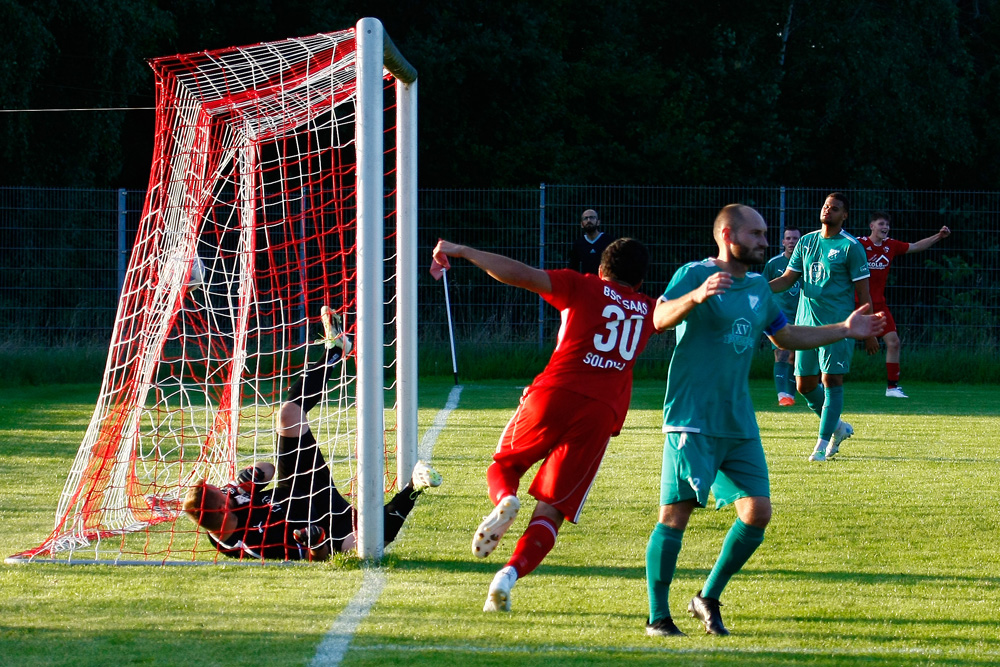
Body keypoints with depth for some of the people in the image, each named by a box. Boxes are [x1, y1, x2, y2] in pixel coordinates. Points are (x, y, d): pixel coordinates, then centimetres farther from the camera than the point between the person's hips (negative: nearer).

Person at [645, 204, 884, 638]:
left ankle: (708, 599, 16)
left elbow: (786, 337, 29)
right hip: (693, 421, -7)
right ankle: (658, 616, 2)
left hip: (739, 424, 7)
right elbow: (660, 318, -24)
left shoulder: (759, 287, 16)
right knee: (675, 513, -7)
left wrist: (844, 330, 25)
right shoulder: (694, 274, -7)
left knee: (757, 512, 1)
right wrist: (697, 296, -42)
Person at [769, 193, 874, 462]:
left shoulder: (851, 246, -4)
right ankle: (838, 427, 27)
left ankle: (823, 444, -3)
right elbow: (788, 278, 15)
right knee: (805, 384, 7)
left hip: (837, 324, -6)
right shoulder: (806, 242, 12)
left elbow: (863, 290, -4)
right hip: (806, 323, 6)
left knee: (831, 380, -8)